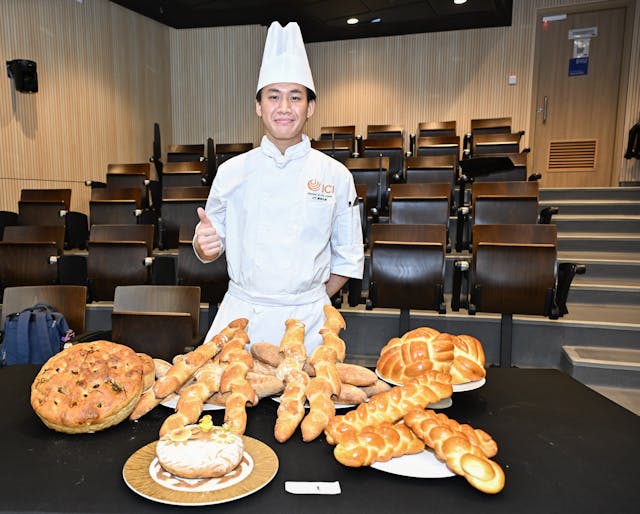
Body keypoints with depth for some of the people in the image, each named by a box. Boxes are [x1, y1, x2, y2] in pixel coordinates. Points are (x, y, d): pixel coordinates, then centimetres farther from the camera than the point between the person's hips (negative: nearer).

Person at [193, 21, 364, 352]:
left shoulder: (335, 175, -2)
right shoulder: (231, 172, 0)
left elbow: (349, 257, 5)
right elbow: (212, 246, 6)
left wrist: (314, 301, 3)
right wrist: (204, 245, -15)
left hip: (308, 321, 0)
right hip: (240, 315, 1)